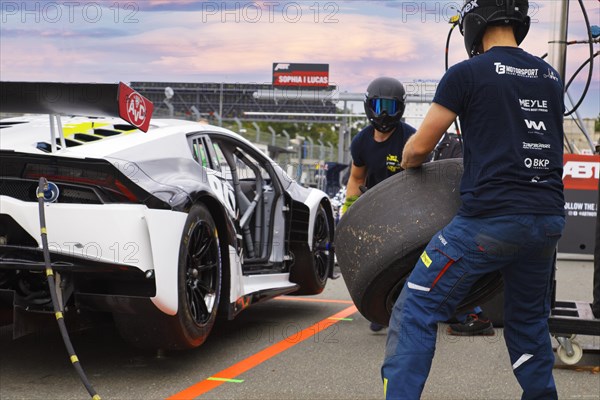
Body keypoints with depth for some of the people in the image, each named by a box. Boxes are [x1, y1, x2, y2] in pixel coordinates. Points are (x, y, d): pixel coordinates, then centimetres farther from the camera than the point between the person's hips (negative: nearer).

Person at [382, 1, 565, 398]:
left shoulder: (467, 74, -3)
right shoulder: (551, 78, 15)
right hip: (549, 219, 7)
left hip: (491, 217, -6)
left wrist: (407, 164, 22)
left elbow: (420, 146, -1)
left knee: (418, 308, 0)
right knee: (528, 319, 21)